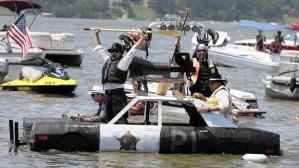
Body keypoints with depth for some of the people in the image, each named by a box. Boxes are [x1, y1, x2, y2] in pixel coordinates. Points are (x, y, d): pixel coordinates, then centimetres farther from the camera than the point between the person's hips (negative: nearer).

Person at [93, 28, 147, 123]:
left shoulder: (123, 62, 2)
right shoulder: (107, 60, 20)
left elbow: (134, 49, -1)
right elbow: (99, 48, 31)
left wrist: (143, 37, -5)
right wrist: (96, 34, 37)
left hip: (118, 93, -7)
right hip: (108, 94, 7)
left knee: (121, 118, -14)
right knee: (109, 118, 10)